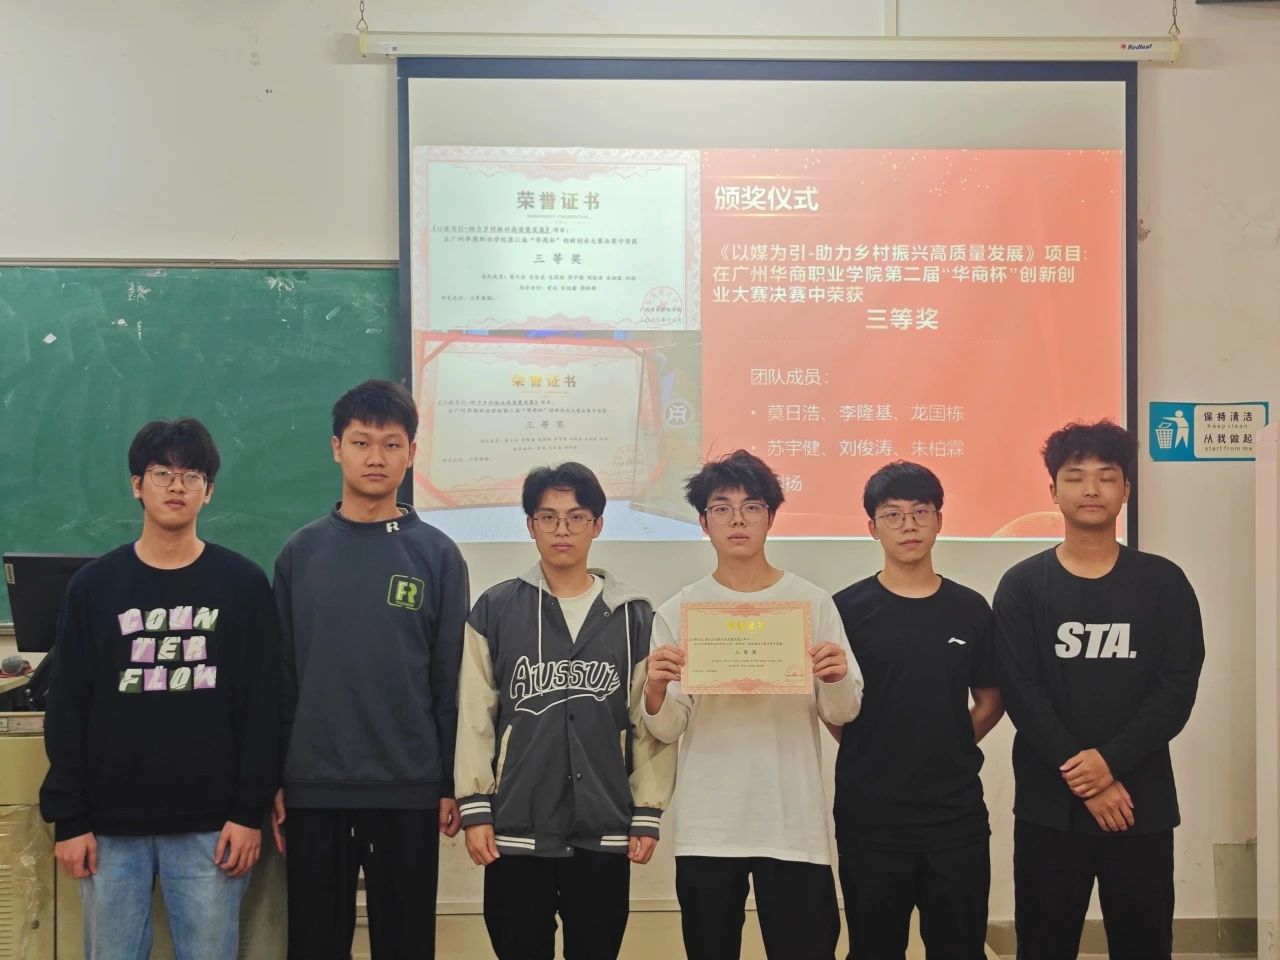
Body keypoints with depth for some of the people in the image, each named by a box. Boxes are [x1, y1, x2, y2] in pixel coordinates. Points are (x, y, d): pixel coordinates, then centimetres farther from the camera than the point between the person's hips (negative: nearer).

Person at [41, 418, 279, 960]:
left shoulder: (243, 584, 2)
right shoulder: (94, 585, 5)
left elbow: (261, 708, 0)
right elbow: (67, 712, 4)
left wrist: (250, 812, -6)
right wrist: (67, 818, -2)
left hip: (210, 825, -1)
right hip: (111, 824, 1)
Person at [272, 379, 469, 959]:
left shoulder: (437, 555, 1)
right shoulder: (301, 553, 5)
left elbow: (451, 678, 0)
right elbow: (281, 676, 5)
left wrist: (453, 783, -2)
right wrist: (271, 780, 2)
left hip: (410, 788, -1)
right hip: (313, 786, 1)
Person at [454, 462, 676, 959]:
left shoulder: (634, 616, 5)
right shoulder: (496, 609, 2)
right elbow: (474, 716, 1)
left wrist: (648, 814, 0)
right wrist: (474, 807, -3)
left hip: (605, 833, 1)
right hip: (516, 830, 0)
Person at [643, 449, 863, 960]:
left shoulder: (813, 602, 2)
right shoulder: (678, 611, 2)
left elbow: (842, 713, 3)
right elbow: (667, 730, 0)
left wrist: (837, 679, -18)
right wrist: (655, 690, -21)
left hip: (794, 822, 0)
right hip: (706, 825, 1)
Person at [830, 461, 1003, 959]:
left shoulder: (970, 609, 5)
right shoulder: (847, 608, -4)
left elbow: (989, 700, 13)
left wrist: (949, 749, 3)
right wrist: (869, 753, -3)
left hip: (957, 812, 2)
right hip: (870, 814, -2)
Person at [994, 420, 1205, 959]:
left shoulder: (1163, 583, 4)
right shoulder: (1022, 586, 2)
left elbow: (1177, 690, -3)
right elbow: (1021, 693, -6)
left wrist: (1112, 762, -15)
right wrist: (1082, 778, -14)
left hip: (1142, 803, 1)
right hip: (1049, 805, 0)